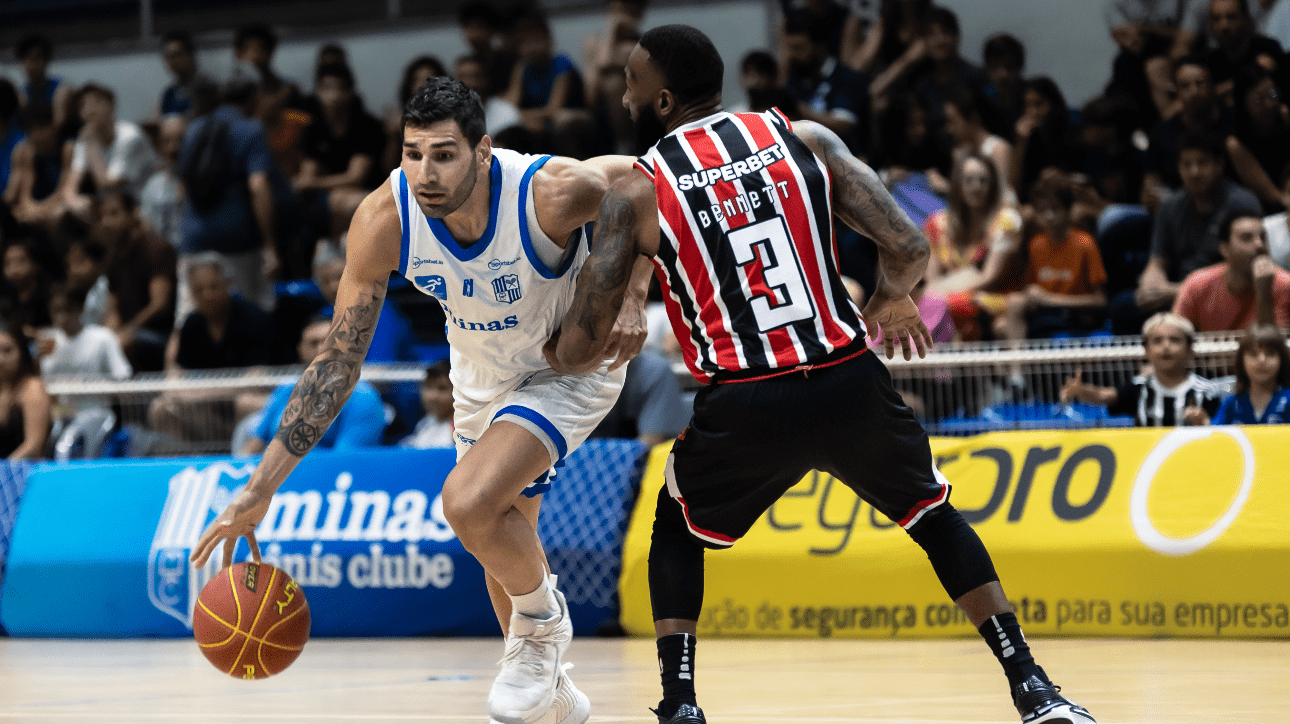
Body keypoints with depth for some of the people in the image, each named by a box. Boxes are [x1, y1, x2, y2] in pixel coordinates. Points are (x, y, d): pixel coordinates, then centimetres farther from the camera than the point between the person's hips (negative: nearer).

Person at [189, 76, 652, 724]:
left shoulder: (552, 192, -36)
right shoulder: (383, 221, -26)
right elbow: (338, 361, -18)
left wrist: (631, 295, -27)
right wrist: (260, 487, -22)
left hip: (572, 363, -5)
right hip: (483, 374, 5)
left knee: (468, 501, -27)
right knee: (502, 551, 17)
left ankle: (543, 620, 3)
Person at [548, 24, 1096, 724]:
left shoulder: (634, 194, 2)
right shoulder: (807, 139, 7)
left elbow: (582, 349, 0)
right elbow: (908, 247, -1)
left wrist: (555, 350, 24)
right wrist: (889, 301, 22)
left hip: (745, 408, -2)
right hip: (850, 386, 2)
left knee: (677, 529, 28)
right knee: (934, 517, 26)